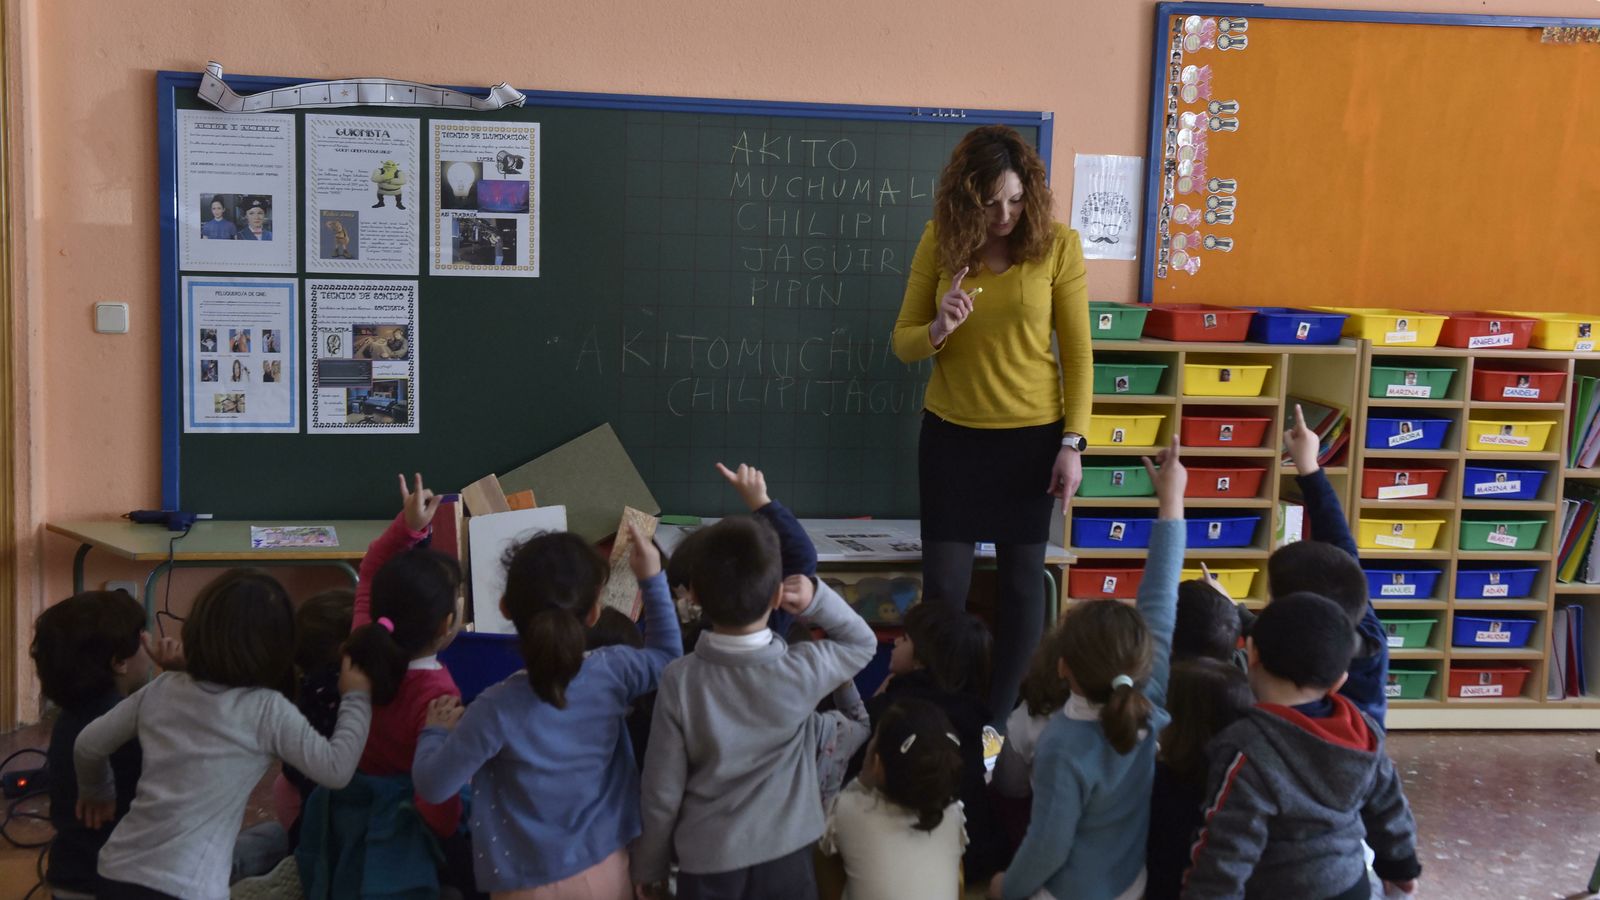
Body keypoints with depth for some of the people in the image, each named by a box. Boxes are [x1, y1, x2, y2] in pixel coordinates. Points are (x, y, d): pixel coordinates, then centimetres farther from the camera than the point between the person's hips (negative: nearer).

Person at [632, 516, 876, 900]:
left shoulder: (679, 680, -17)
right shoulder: (802, 671, -16)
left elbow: (663, 790, -9)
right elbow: (864, 643, 6)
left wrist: (649, 867, 6)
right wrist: (817, 599, -10)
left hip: (708, 861, 0)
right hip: (785, 857, 0)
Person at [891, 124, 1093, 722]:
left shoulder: (1057, 246, -8)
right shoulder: (940, 242, -4)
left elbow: (1077, 353, -3)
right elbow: (902, 343, -1)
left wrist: (1072, 443, -8)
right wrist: (937, 329, -23)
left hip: (1031, 436, -1)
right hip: (951, 433, 1)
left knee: (1022, 579, 8)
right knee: (943, 584, 2)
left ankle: (1000, 722, 24)